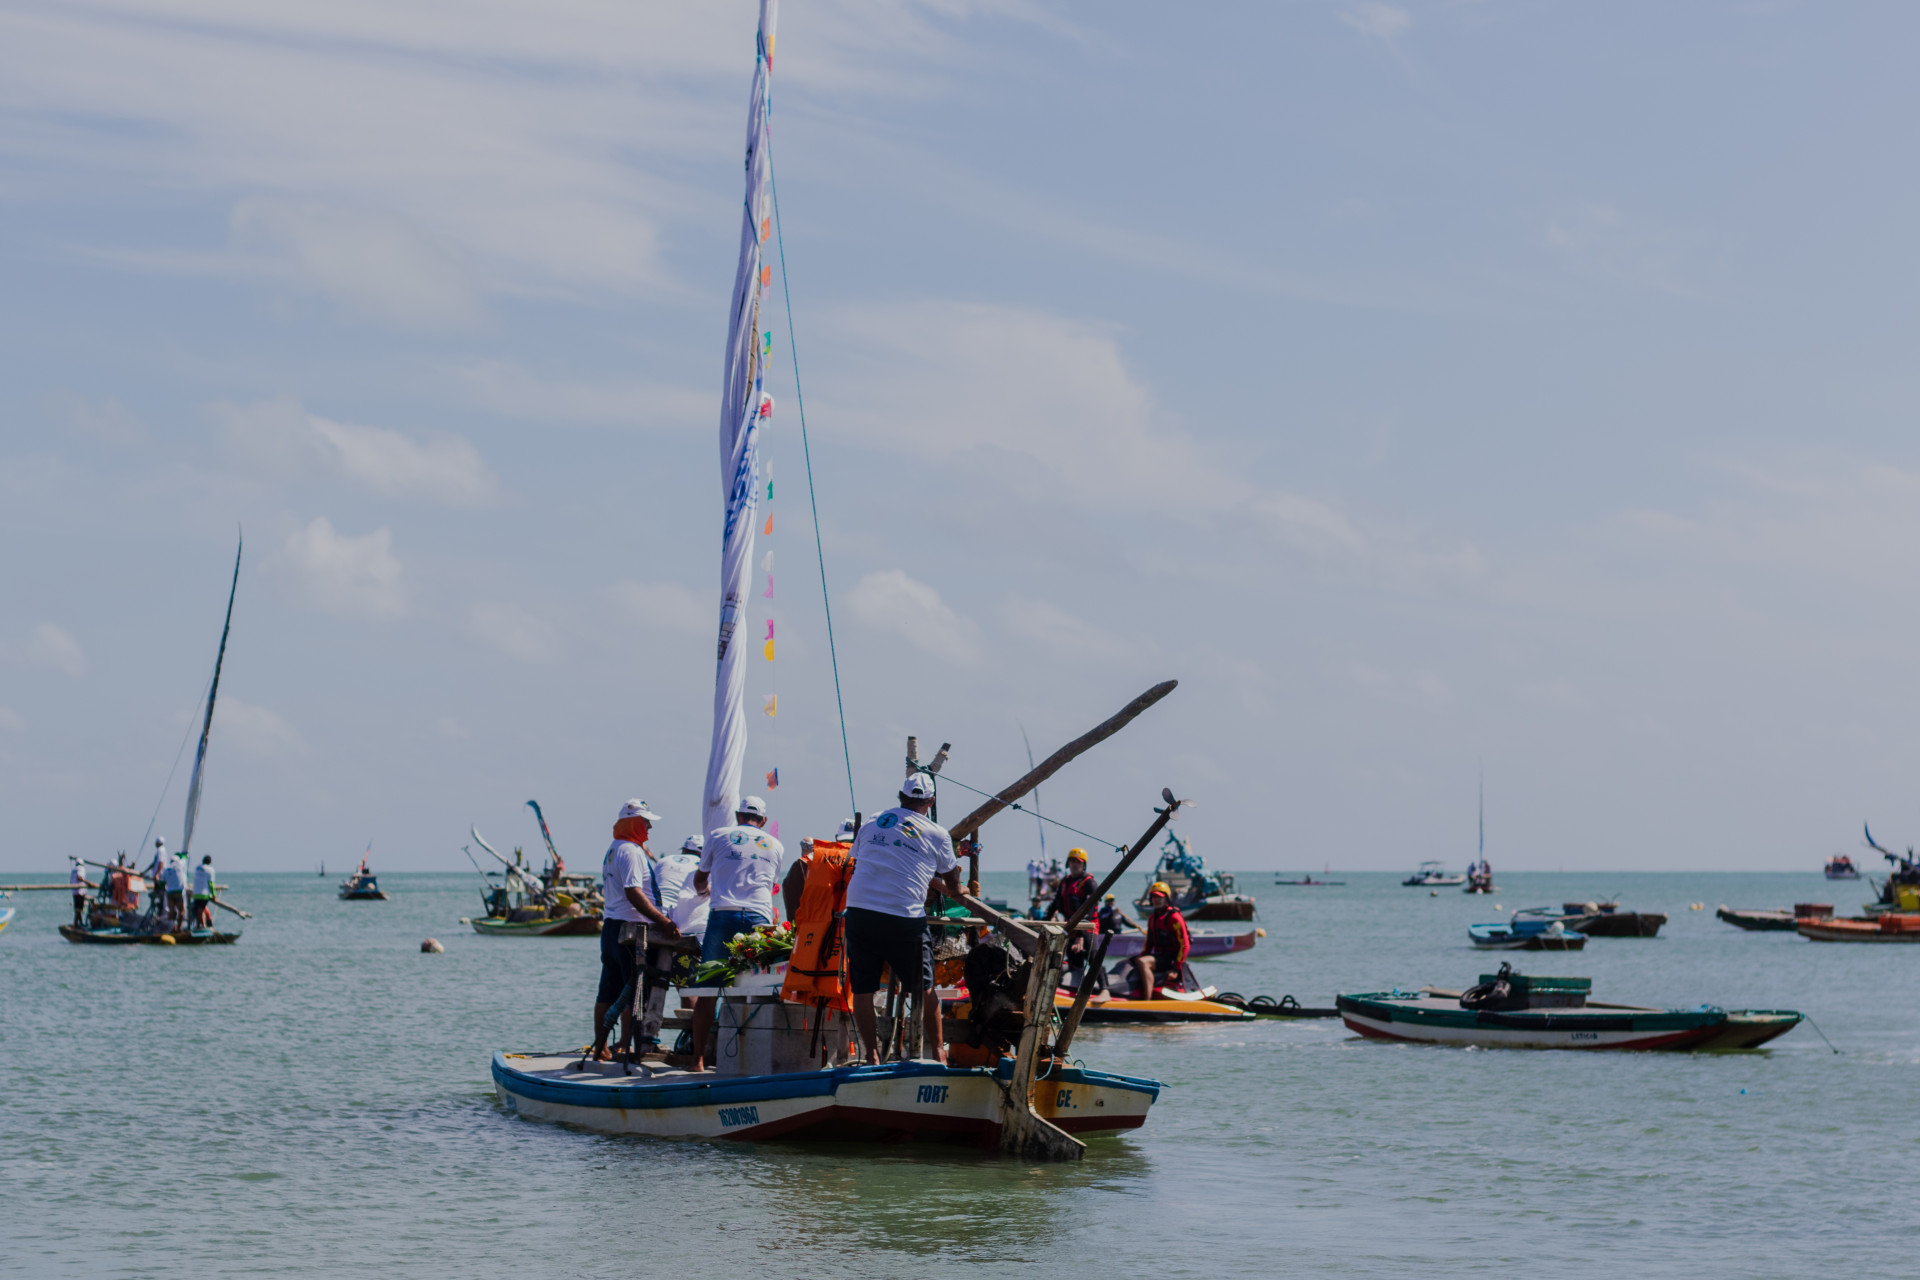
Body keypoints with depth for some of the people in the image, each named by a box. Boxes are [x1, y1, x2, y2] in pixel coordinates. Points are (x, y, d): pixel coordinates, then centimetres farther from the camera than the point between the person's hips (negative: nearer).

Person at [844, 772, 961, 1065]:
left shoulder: (871, 825, 16)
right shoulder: (937, 835, 8)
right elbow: (952, 882, 21)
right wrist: (951, 891, 45)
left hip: (858, 910, 2)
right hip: (904, 917, -2)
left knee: (862, 989, 8)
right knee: (924, 989, 11)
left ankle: (871, 1055, 7)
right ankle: (937, 1050, 18)